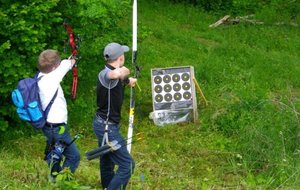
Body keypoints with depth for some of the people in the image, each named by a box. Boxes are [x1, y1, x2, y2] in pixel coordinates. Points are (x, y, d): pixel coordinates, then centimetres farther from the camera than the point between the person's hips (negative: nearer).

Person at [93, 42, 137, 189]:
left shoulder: (110, 72, 5)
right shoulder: (104, 74, -24)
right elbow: (117, 74, -49)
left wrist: (128, 81, 52)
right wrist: (125, 71, -25)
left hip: (104, 125, 10)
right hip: (107, 127, -10)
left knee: (107, 162, 26)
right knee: (127, 165, -10)